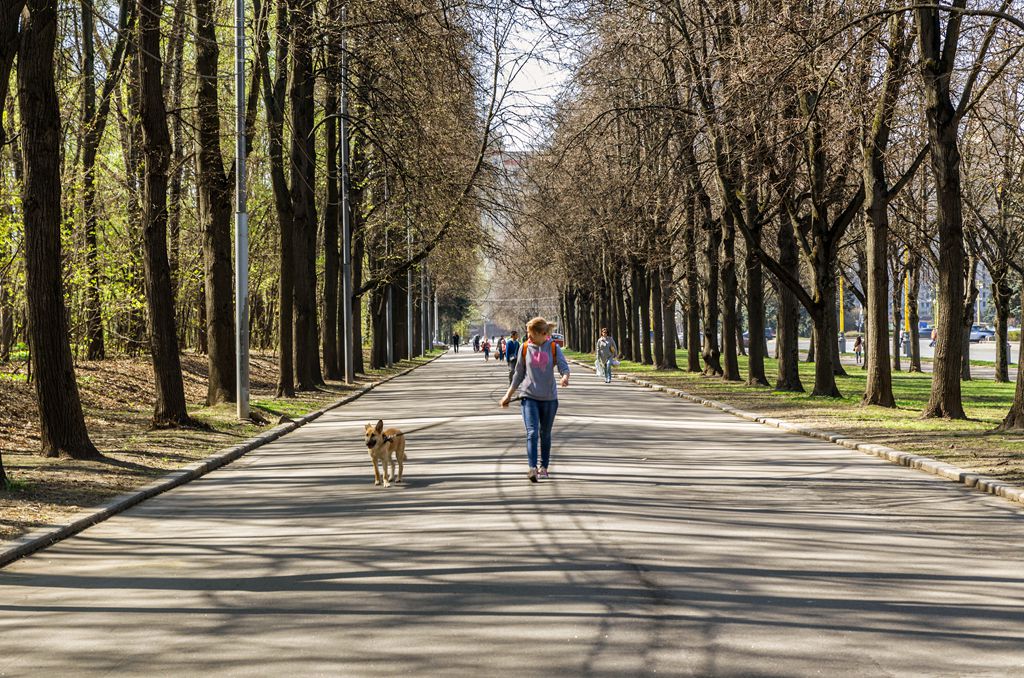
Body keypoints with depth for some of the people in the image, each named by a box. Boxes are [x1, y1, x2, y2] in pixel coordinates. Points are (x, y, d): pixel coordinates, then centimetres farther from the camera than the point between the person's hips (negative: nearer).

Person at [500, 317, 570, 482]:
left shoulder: (554, 348, -1)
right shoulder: (525, 349, 2)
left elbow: (564, 366, -10)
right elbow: (519, 374, 11)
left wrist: (565, 377, -34)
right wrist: (509, 394, 13)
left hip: (549, 397, 1)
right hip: (529, 396, -1)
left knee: (545, 434, 11)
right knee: (532, 432, -14)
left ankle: (544, 467, 23)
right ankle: (532, 468, -23)